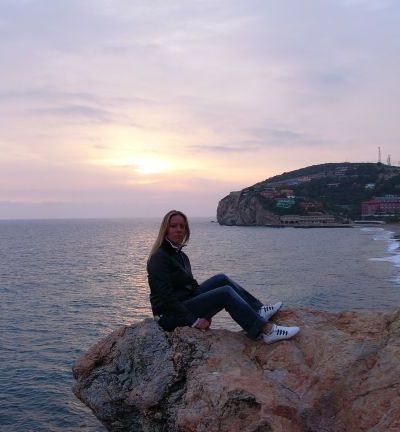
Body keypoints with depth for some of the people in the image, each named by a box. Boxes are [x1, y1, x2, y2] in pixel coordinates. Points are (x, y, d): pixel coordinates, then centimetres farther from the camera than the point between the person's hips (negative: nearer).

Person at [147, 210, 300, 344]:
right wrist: (193, 321, -22)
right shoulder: (159, 257, -15)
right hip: (170, 316, -8)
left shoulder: (181, 256, 13)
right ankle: (266, 330, -20)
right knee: (225, 293, -19)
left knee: (221, 279, -3)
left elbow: (192, 284, 16)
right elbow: (165, 296, -21)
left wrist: (205, 311, 1)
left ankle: (259, 310, -2)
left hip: (184, 305, 8)